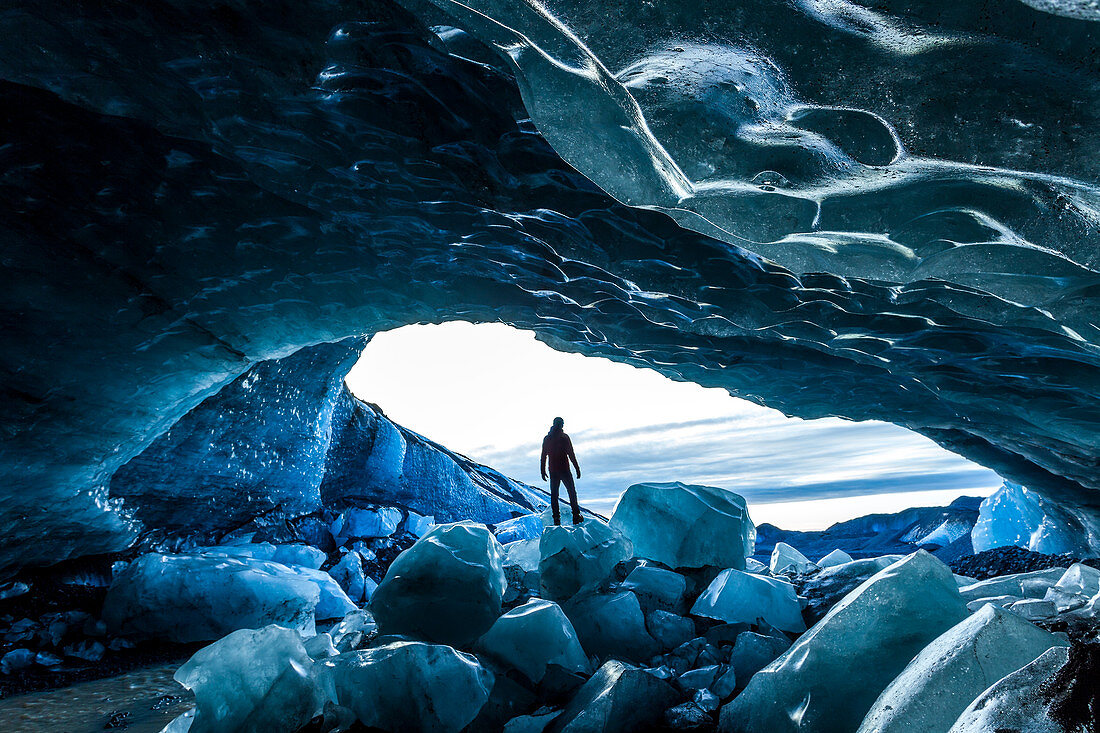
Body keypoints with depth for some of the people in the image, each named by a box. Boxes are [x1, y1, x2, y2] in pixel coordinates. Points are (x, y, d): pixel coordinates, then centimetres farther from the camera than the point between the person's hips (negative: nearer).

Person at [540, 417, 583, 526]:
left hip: (553, 471, 4)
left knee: (554, 495, 8)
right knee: (572, 492, 5)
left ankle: (556, 519, 4)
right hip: (564, 470, -4)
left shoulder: (546, 438, 7)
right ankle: (576, 517, 0)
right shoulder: (564, 437, -7)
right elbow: (571, 454, -10)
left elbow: (543, 456, 10)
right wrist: (577, 468, -5)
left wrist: (542, 471, 16)